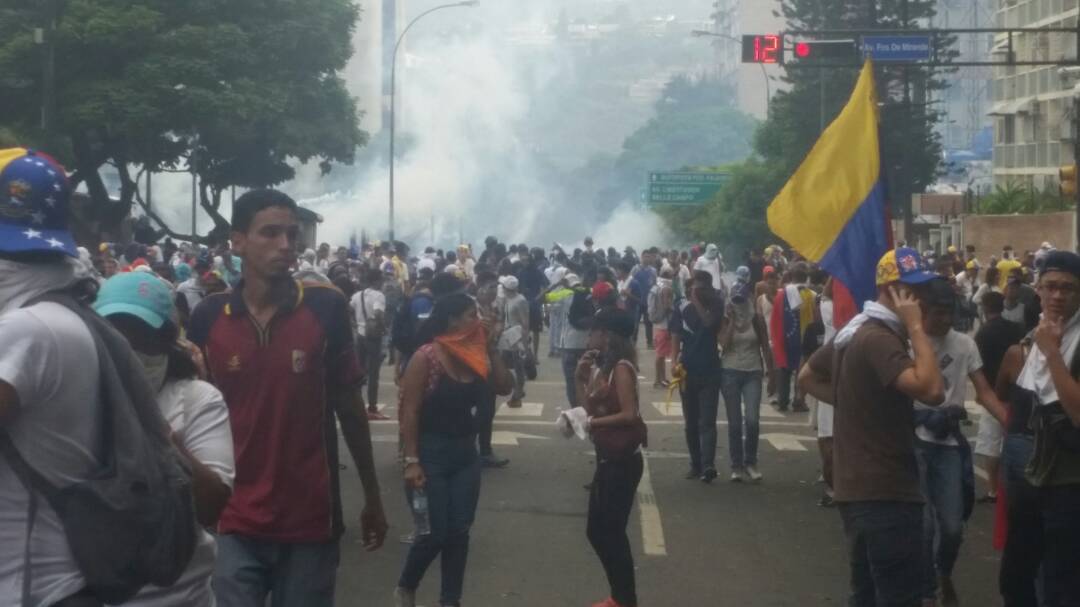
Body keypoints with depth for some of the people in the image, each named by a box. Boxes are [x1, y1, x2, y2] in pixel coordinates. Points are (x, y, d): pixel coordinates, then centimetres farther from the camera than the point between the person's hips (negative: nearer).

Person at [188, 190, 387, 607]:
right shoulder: (208, 317, -2)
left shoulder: (327, 308, -5)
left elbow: (349, 408, 3)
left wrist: (372, 498, 8)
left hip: (311, 520, 0)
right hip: (235, 524, 0)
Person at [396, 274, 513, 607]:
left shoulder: (475, 355, 2)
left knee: (459, 532, 7)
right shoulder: (426, 357, -15)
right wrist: (411, 461, -18)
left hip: (465, 452, 6)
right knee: (434, 534, -3)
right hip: (431, 453, -6)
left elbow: (504, 387, 3)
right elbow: (409, 411, -15)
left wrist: (491, 348, -4)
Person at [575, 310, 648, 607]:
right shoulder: (602, 367, 10)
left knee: (611, 532, -1)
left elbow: (630, 414, -21)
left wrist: (594, 423, -14)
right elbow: (591, 409, 7)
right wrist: (581, 378, -1)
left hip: (623, 461, -9)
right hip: (607, 459, 9)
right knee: (597, 530, 15)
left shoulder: (621, 368, -15)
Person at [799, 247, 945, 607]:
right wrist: (916, 328, -22)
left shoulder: (854, 330, 12)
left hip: (856, 486, 10)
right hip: (885, 492, -10)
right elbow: (932, 391, -31)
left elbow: (807, 378, 25)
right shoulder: (880, 338, -19)